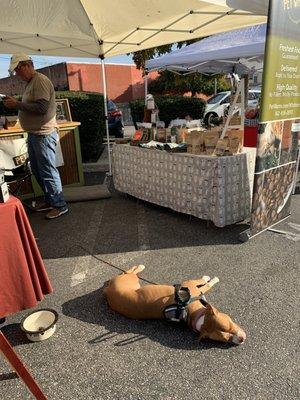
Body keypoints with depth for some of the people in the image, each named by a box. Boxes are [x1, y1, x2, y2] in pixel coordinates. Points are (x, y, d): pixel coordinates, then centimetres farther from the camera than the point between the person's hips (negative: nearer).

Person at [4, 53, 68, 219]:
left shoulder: (41, 81, -13)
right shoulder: (30, 82, 17)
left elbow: (42, 107, -24)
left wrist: (17, 104, -18)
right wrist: (15, 104, 6)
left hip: (43, 135, -10)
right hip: (34, 134, 10)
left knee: (48, 171, -5)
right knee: (37, 170, 15)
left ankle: (60, 206, 6)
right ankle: (50, 200, 27)